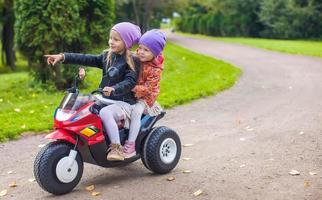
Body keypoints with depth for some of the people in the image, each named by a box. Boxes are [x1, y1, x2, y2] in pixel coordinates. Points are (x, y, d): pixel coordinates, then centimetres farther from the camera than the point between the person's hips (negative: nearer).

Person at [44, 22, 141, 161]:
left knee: (105, 113, -35)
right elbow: (86, 59, 6)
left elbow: (130, 82, -20)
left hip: (124, 101, -7)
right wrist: (62, 57, -3)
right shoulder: (107, 56, 13)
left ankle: (116, 148, -28)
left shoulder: (132, 61, -7)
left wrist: (114, 89, -38)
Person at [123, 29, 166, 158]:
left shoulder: (155, 70, -17)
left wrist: (134, 89, -33)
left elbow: (148, 88, -22)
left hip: (145, 96, -7)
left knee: (136, 111, -28)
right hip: (129, 94, 7)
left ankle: (130, 144, -26)